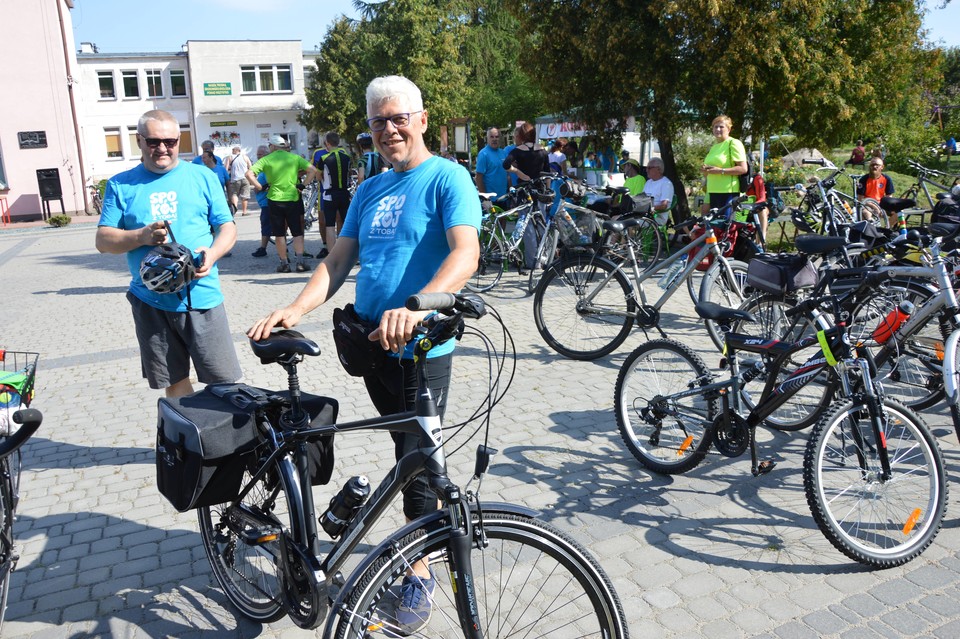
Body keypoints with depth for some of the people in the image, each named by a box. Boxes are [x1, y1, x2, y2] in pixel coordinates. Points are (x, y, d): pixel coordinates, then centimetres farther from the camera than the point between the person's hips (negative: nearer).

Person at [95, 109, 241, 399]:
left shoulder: (202, 177, 6)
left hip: (202, 297, -1)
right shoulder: (121, 185, 7)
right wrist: (141, 236, -16)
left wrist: (213, 252, -15)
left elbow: (227, 227, 6)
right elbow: (103, 240, 4)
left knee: (223, 381, -1)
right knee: (174, 381, 13)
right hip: (150, 302, 2)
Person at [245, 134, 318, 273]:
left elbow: (249, 174, -11)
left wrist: (259, 187, -2)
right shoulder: (294, 157, 4)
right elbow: (313, 170, 0)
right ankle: (300, 262, -4)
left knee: (279, 234, 8)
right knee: (297, 232, 7)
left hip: (275, 199, -1)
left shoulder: (266, 159, -1)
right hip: (293, 198, 1)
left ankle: (284, 263, 9)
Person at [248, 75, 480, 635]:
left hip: (421, 348, -6)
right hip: (370, 342, 6)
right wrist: (294, 310, -8)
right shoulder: (368, 190, 14)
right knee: (406, 454, 19)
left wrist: (415, 307, -40)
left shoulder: (447, 178, -8)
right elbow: (338, 262, 9)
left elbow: (466, 254, -23)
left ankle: (419, 572, 20)